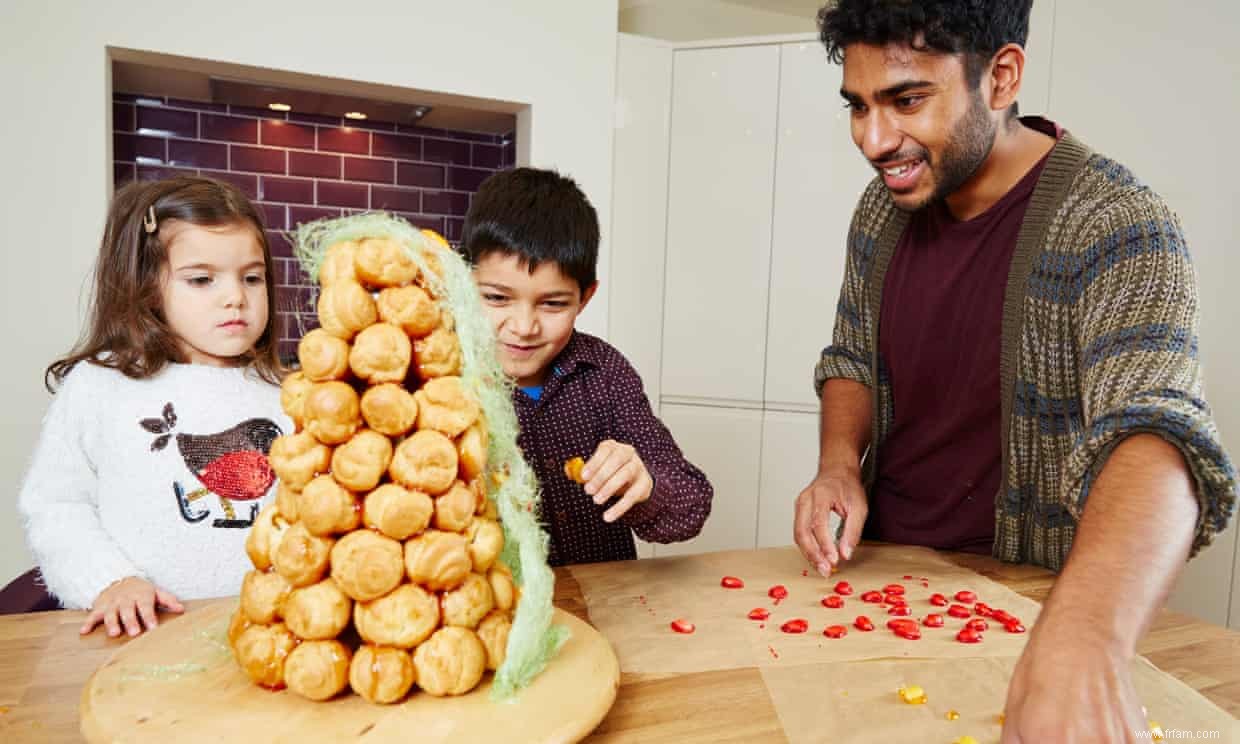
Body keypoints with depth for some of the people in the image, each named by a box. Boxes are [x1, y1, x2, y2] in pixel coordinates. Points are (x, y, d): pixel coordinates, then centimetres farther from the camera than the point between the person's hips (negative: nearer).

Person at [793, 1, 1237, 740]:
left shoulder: (1115, 224, -21)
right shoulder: (883, 208, -4)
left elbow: (1158, 432, -35)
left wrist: (1083, 639, -53)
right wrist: (839, 463, -13)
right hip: (878, 564, 5)